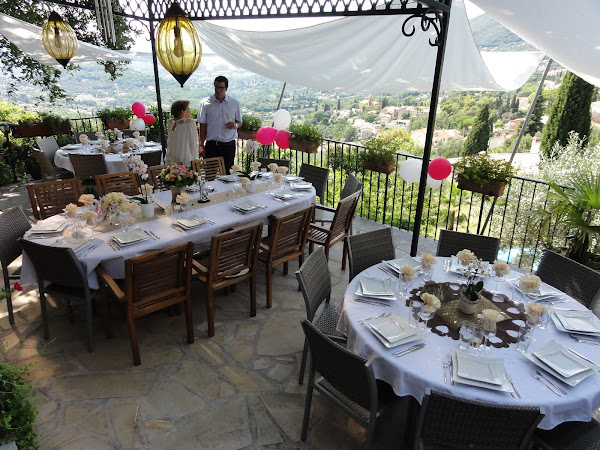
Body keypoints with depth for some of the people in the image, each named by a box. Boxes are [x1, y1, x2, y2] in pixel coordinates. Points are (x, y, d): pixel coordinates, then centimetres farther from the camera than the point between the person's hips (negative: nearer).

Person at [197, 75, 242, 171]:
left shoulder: (234, 103, 6)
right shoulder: (206, 103, 3)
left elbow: (239, 122, 12)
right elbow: (203, 125, 4)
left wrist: (235, 125, -13)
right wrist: (201, 144, -1)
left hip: (229, 144, 1)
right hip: (211, 144, 0)